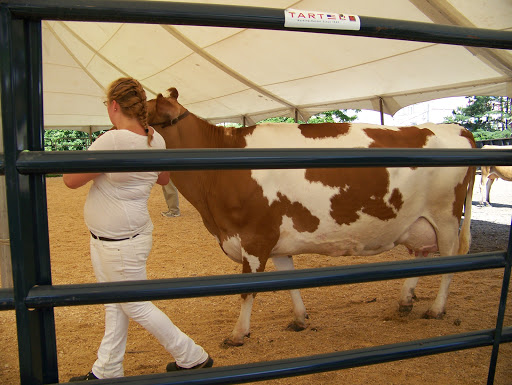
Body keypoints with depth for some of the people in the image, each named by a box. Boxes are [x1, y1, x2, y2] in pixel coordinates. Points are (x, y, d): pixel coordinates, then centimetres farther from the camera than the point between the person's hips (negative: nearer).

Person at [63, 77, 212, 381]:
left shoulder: (112, 141, -26)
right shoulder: (156, 139, -1)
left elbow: (71, 180, -17)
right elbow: (164, 179, 16)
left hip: (121, 243, -9)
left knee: (136, 307, 6)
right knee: (115, 305, 19)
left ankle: (194, 358, 21)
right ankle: (107, 371, 37)